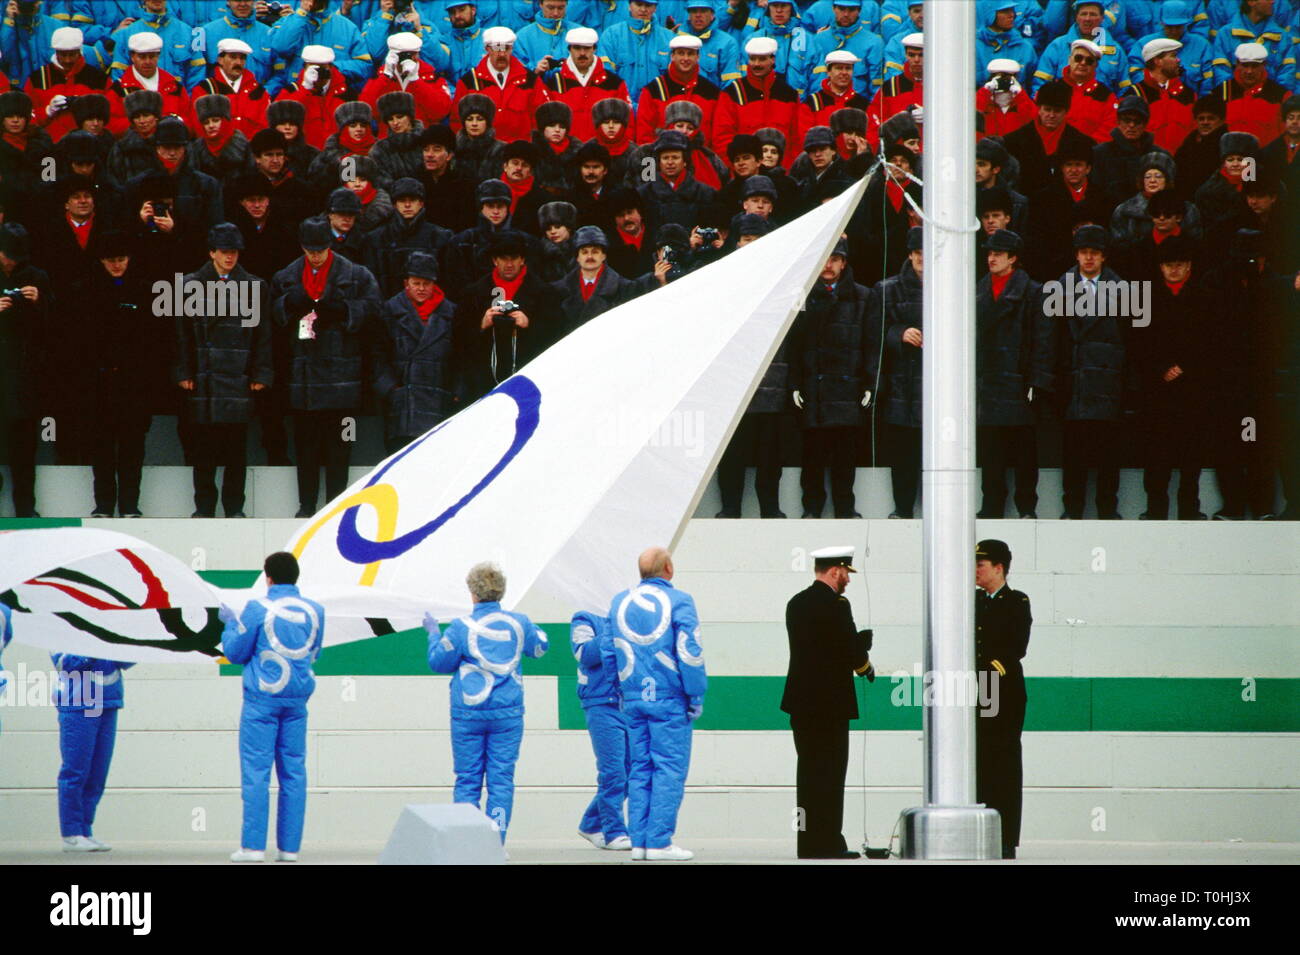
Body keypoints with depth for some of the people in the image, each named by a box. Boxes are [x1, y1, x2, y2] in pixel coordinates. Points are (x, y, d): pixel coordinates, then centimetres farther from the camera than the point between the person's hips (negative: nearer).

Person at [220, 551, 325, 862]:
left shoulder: (258, 608, -8)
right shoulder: (315, 611, 5)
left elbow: (235, 652, -2)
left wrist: (230, 622, 15)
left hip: (263, 699, -4)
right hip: (297, 700, 4)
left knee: (256, 771, -2)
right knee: (293, 772, 6)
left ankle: (253, 846, -6)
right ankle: (289, 846, 4)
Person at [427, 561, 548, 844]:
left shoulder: (462, 626, -8)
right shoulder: (518, 623, 1)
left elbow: (439, 662, 2)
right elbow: (539, 646, 20)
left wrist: (433, 633, 18)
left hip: (468, 714, -2)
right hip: (508, 713, 2)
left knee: (467, 780, 4)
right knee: (502, 778, 3)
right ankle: (495, 842, -2)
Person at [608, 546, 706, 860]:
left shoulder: (619, 602, 10)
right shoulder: (678, 601, -8)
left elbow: (609, 651, 14)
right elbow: (689, 650, -12)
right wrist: (696, 696, -6)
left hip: (633, 699, 5)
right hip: (668, 697, -5)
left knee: (640, 769, 10)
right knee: (669, 769, -3)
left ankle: (639, 841, 7)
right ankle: (659, 842, -7)